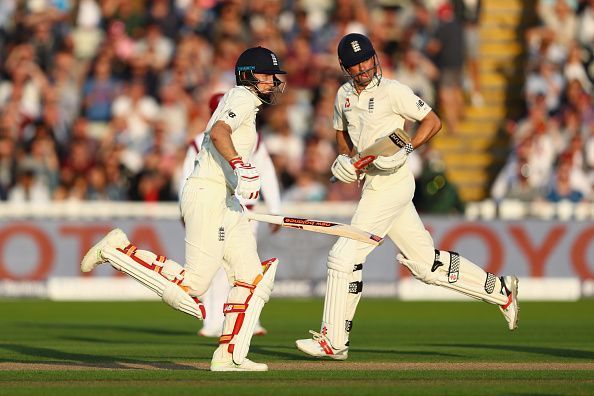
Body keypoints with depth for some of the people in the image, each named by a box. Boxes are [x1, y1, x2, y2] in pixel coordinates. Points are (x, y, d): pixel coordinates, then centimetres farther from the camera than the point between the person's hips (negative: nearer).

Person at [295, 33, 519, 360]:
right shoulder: (344, 95, 12)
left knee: (345, 256, -10)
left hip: (392, 183, -8)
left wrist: (405, 150, -22)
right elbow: (342, 133, 28)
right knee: (426, 262, 11)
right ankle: (499, 290, 22)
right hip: (372, 184, 8)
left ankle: (334, 341, -4)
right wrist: (344, 158, 8)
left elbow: (433, 121, -10)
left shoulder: (392, 91, -10)